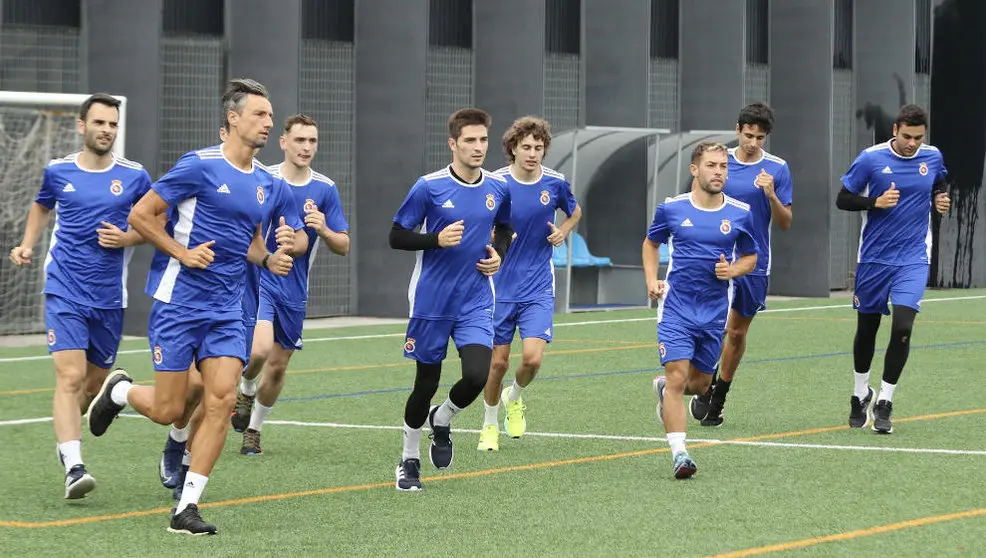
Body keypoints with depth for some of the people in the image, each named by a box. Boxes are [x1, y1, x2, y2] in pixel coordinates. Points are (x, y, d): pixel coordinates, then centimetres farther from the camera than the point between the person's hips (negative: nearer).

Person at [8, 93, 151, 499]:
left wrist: (127, 238, -9)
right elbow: (42, 207, 24)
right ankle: (73, 467, -22)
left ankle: (66, 433, 43)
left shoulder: (134, 176, 0)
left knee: (95, 382, 13)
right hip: (65, 293, -2)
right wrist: (27, 245, 11)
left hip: (109, 297, 2)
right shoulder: (58, 172, 3)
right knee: (70, 377, -16)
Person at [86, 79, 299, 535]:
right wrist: (183, 253, -17)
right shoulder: (199, 166, -10)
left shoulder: (262, 180, 11)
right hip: (178, 303, -6)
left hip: (226, 311, 6)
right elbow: (140, 215, -7)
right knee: (168, 410, -3)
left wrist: (270, 259, 4)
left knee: (221, 401, -9)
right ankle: (119, 391, 32)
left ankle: (187, 508, -3)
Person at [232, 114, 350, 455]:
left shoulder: (325, 189, 0)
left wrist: (323, 230, -18)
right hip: (258, 278, -3)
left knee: (277, 366, 9)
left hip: (295, 289, 3)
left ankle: (253, 428, 30)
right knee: (260, 349, -25)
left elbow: (343, 247, 2)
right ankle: (246, 390, 8)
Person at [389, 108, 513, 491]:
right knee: (427, 383, 6)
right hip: (431, 301, -2)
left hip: (476, 304, 2)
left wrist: (498, 254, 3)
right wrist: (436, 239, -20)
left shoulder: (498, 189, 2)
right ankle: (409, 460, 27)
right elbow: (396, 236, -5)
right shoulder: (429, 187, -10)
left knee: (477, 375, -16)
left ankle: (442, 420, 17)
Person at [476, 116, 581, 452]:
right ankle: (490, 425, 28)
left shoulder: (555, 183, -2)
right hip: (501, 286, -1)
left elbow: (575, 211, 20)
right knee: (498, 362, 4)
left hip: (538, 288, 1)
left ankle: (514, 398, 20)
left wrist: (563, 232, 0)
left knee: (532, 358, -14)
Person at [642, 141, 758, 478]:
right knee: (678, 376, -15)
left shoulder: (740, 214, 0)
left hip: (715, 311, 3)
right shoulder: (671, 208, -2)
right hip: (676, 307, -3)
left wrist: (732, 270, -9)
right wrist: (651, 280, 1)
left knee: (700, 383, 14)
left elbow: (750, 258, 13)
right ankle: (679, 453, -15)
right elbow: (651, 243, 16)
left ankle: (664, 388, 48)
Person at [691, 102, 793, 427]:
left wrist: (771, 195, -19)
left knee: (738, 332, 10)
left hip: (754, 263, 1)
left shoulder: (777, 169, -2)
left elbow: (785, 224, -3)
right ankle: (705, 390, 1)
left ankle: (717, 400, 25)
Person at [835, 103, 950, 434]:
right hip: (874, 258, 0)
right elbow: (843, 199, -3)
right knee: (867, 327, 11)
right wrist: (875, 202, -19)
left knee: (903, 327, -15)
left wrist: (940, 200, 0)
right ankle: (861, 394, 35)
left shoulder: (933, 157, 0)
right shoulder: (871, 158, -9)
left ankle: (884, 403, -2)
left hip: (913, 260, 1)